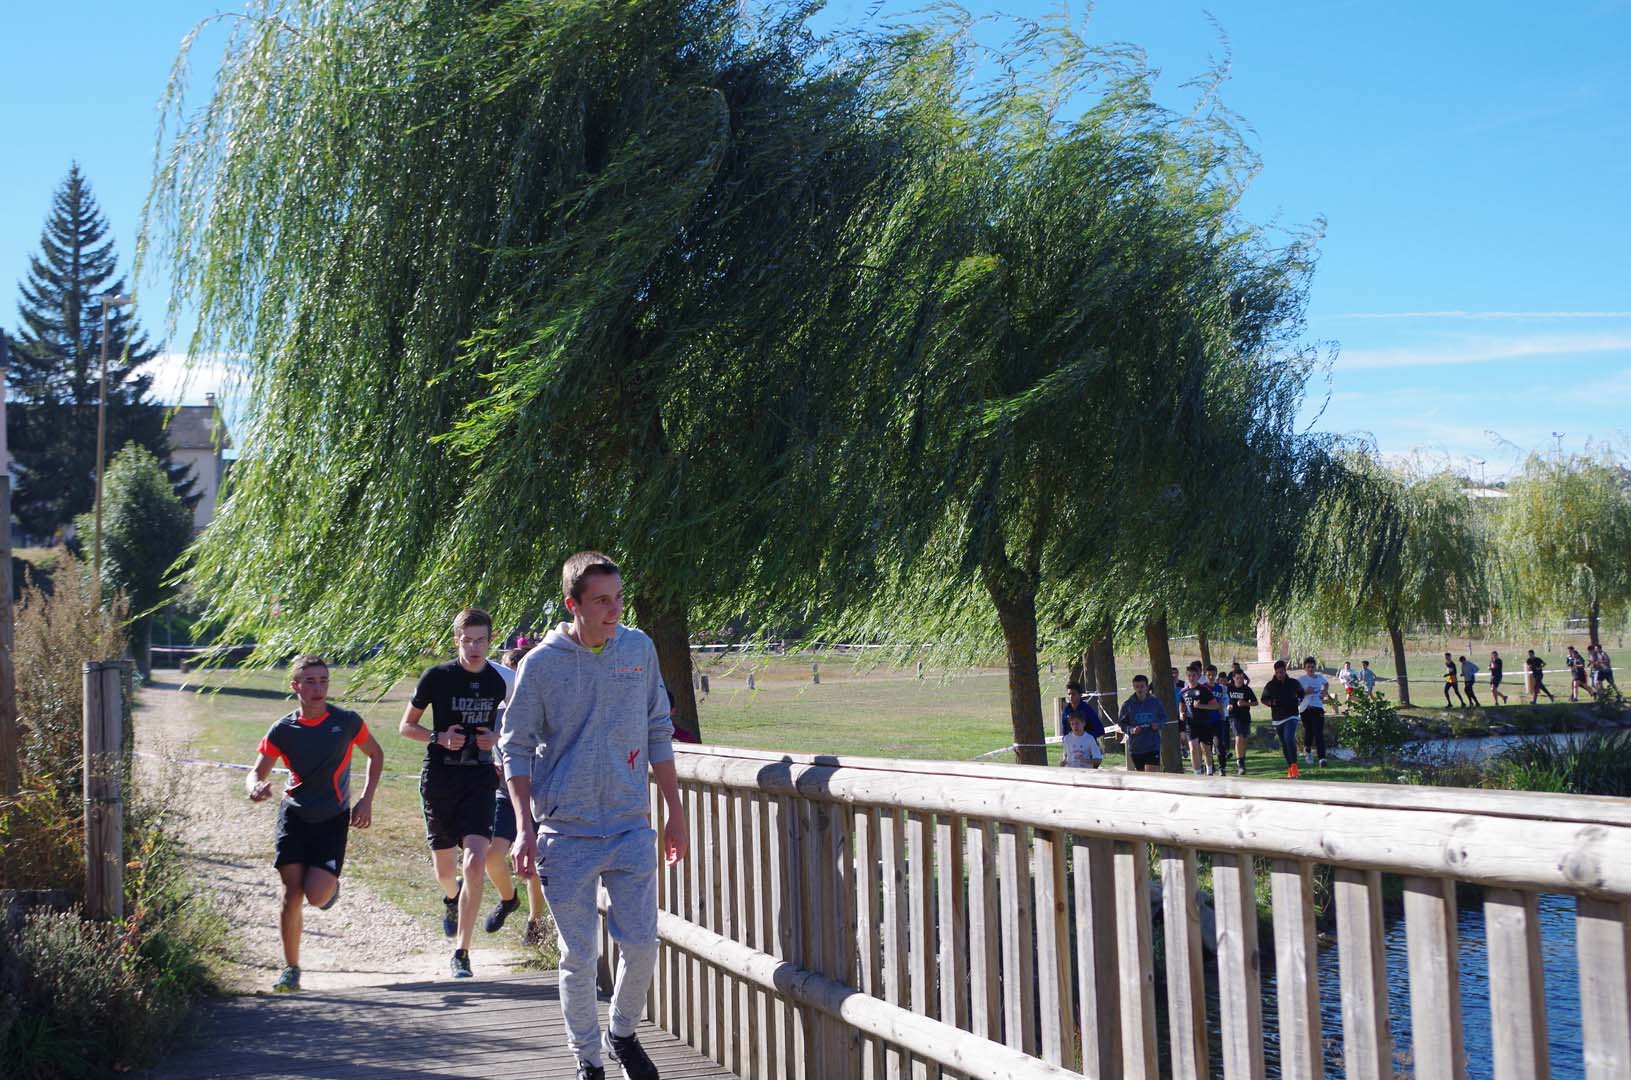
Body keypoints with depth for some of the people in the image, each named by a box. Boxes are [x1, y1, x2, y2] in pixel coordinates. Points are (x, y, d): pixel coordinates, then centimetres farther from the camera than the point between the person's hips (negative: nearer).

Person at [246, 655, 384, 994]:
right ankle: (291, 970, 8)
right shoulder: (283, 730, -7)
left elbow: (376, 755, 7)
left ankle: (331, 884, 24)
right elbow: (257, 771, -7)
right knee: (292, 895, -6)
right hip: (294, 815, 1)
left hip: (333, 819, -1)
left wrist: (366, 800, -1)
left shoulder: (347, 721, -8)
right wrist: (255, 788, -32)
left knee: (316, 896, -14)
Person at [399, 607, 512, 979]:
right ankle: (452, 897, 50)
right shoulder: (437, 677, -7)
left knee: (475, 864, -17)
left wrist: (497, 737, -4)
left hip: (479, 781, 0)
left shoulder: (502, 679, -1)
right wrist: (439, 737, -16)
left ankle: (461, 952, -6)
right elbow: (406, 726, 2)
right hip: (439, 780, 0)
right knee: (444, 868, 11)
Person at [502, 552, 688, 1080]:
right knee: (578, 957, 3)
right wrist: (524, 828, -9)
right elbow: (517, 747, -1)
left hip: (632, 828, 2)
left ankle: (623, 1035, 29)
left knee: (641, 945, 3)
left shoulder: (640, 649, 3)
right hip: (565, 833, -2)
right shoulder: (542, 663, -6)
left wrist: (675, 810, 10)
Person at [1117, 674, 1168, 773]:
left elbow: (1164, 718, 13)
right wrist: (1131, 730, -14)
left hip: (1153, 746, -2)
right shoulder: (1127, 704, -2)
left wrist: (1158, 725, -9)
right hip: (1135, 748, 2)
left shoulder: (1155, 702, -1)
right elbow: (1121, 723, 5)